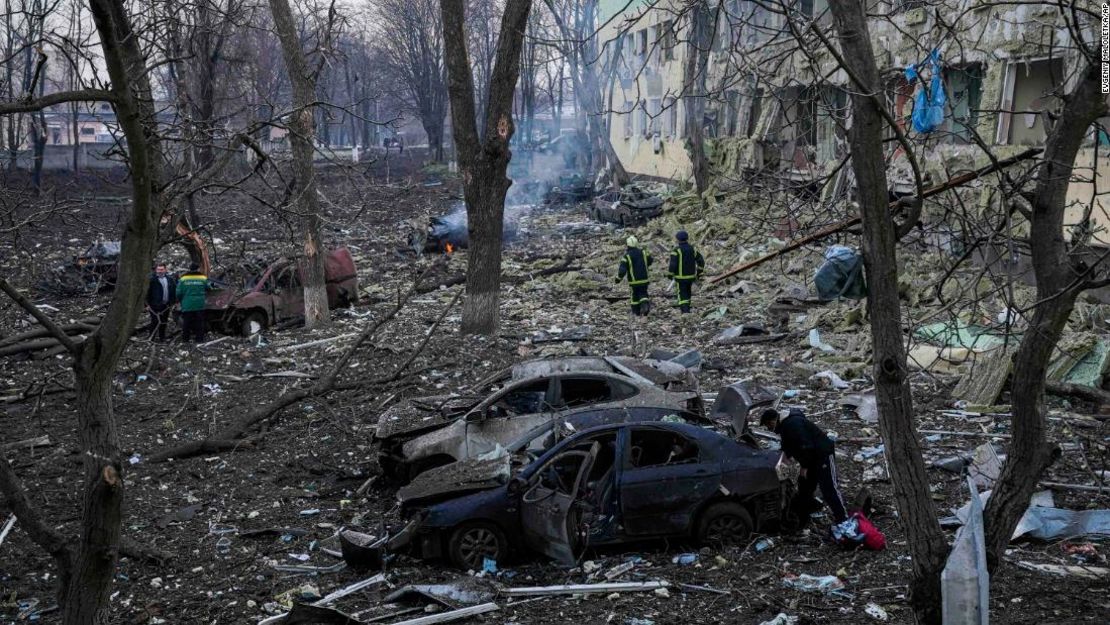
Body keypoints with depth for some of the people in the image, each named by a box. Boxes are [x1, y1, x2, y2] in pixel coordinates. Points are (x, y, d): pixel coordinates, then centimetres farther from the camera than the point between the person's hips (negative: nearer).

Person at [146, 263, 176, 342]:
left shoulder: (169, 279, 10)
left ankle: (162, 338, 20)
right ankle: (151, 338, 4)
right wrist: (147, 304, -11)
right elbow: (147, 292, -8)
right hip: (155, 305, -5)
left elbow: (173, 292, 15)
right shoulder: (152, 279, -6)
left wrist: (172, 303, 11)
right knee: (155, 322, -4)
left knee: (164, 322, 11)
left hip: (166, 305, 5)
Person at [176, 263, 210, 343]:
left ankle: (185, 339, 11)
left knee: (186, 323, 7)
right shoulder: (203, 278, -2)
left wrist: (180, 300, 17)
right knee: (199, 323, 4)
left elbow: (179, 293, -1)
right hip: (199, 305, 0)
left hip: (187, 306, 0)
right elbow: (208, 289, 6)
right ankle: (199, 339, 3)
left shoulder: (183, 279, -2)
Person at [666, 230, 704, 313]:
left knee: (683, 295, -1)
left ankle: (685, 311, -13)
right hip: (691, 276, 5)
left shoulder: (676, 250, -15)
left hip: (680, 277, -5)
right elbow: (701, 261, 3)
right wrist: (699, 273, 11)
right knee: (687, 293, 23)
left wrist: (669, 275, -5)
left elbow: (672, 265, -20)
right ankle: (686, 308, 34)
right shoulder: (692, 249, 2)